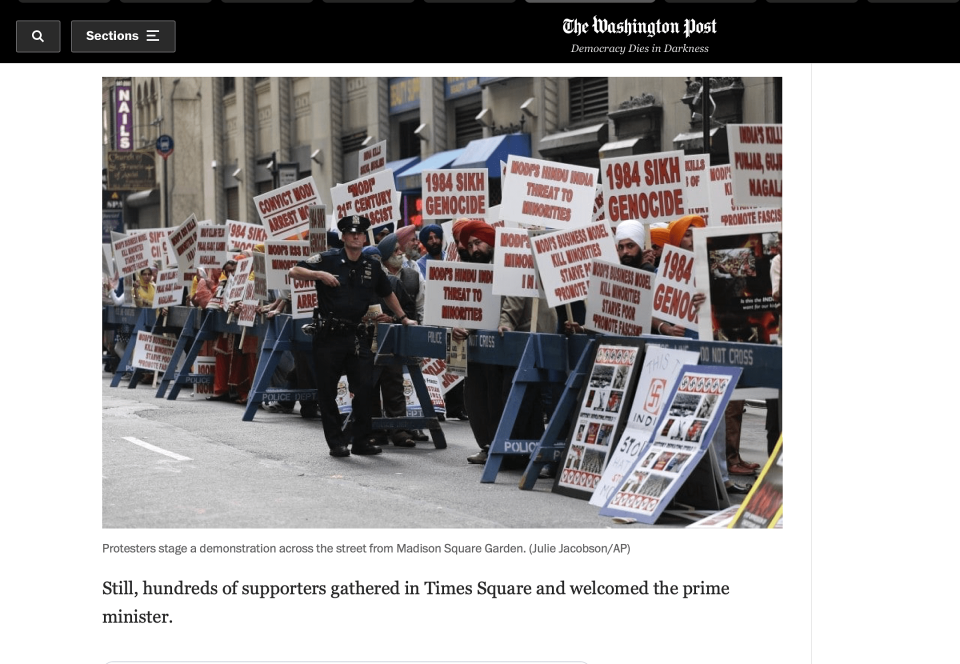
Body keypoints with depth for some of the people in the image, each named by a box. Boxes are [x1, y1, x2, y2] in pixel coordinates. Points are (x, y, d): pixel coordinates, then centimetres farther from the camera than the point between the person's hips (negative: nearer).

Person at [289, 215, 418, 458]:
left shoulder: (373, 266, 8)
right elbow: (293, 271, -7)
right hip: (328, 335, -3)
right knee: (327, 391, 2)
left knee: (364, 388, -1)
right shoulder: (328, 259, -3)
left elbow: (388, 294, 21)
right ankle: (336, 442, 12)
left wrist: (403, 318, 20)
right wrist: (319, 274, -20)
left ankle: (361, 440, 10)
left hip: (357, 335, 3)